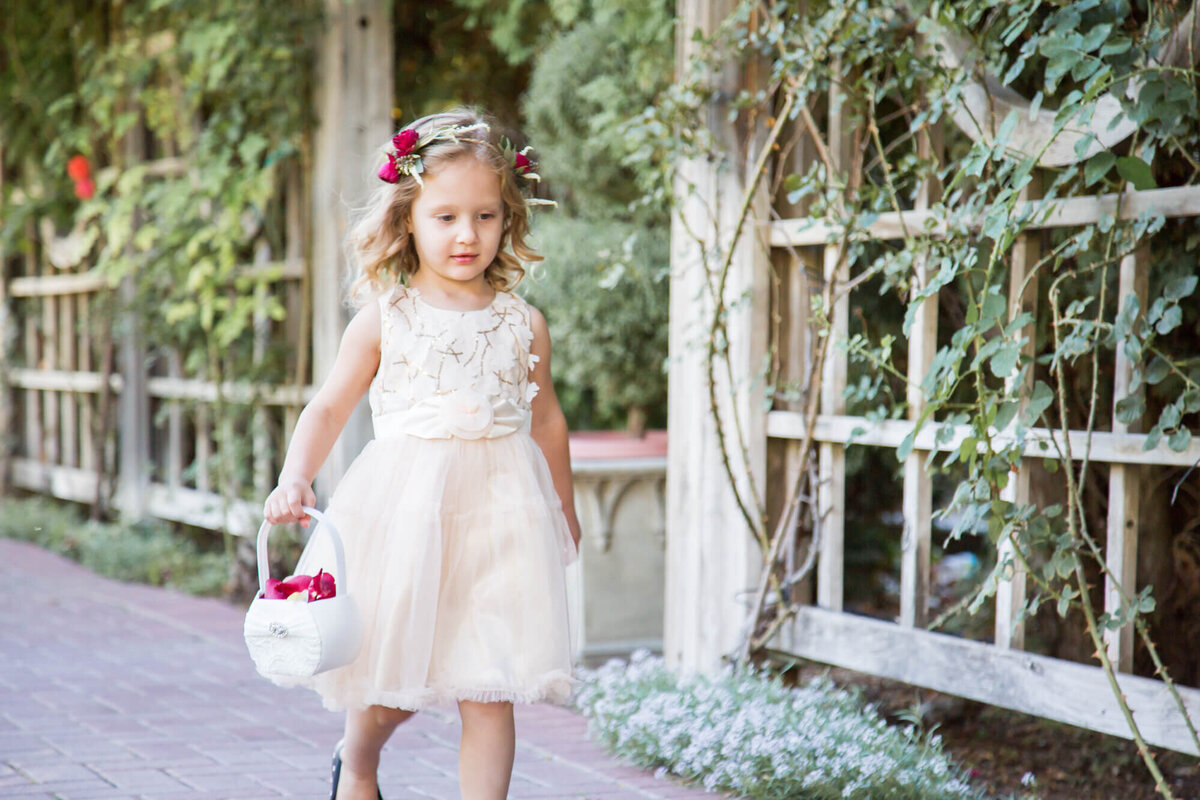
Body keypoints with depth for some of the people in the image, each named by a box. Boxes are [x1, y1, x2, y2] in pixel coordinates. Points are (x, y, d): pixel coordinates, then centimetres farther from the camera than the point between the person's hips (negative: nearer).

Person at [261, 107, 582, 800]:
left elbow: (546, 420, 17)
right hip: (405, 507, -1)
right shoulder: (384, 319, 0)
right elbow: (330, 407, 2)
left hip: (498, 510, 1)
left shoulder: (523, 323, 5)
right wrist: (295, 479, -15)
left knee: (491, 690, 0)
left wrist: (564, 512, 26)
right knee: (392, 672, 8)